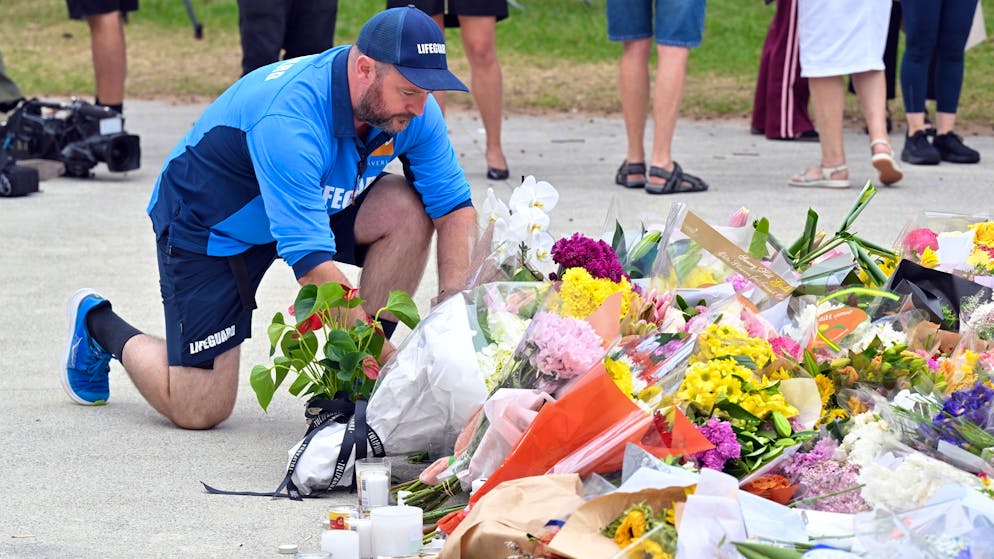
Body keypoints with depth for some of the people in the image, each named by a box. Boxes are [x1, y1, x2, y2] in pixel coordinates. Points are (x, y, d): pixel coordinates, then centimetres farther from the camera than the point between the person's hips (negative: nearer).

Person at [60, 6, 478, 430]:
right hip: (205, 220, -6)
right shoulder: (288, 121, -39)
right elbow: (311, 267, -42)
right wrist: (388, 359, -43)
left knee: (407, 210, -21)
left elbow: (455, 208, -12)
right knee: (198, 409, -9)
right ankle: (98, 324, 19)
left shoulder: (410, 107, -18)